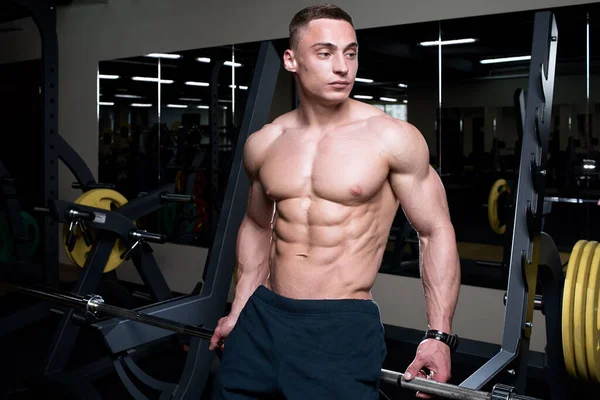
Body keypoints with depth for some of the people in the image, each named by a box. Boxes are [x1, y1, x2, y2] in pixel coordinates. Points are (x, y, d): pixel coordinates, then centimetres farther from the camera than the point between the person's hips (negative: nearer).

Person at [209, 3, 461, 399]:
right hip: (262, 319, 4)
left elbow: (436, 232, -4)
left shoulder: (393, 138, -8)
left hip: (344, 327, -4)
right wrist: (238, 312, 20)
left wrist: (439, 334, -9)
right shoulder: (262, 144, 4)